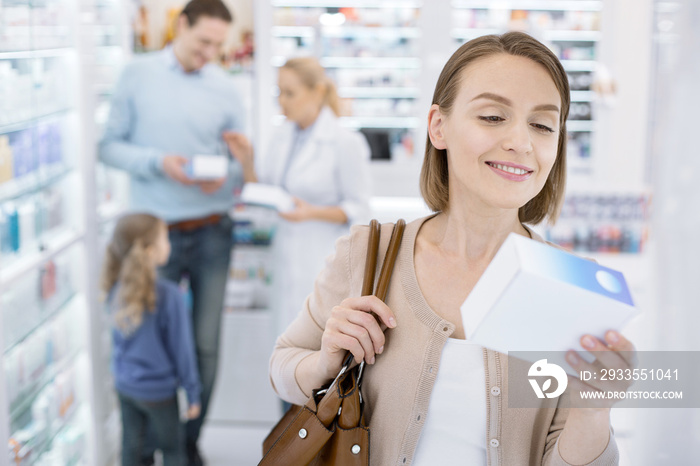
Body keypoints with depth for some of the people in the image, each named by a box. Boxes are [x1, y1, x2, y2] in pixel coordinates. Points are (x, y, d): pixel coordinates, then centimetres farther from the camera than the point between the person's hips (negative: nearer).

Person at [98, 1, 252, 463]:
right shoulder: (138, 75, 0)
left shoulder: (224, 87, 3)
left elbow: (243, 161, 5)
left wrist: (226, 178, -17)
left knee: (206, 345, 8)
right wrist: (157, 162, -16)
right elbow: (110, 145, 0)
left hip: (212, 233, 1)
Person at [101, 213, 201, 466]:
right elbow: (181, 348, -16)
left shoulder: (116, 289, -8)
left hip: (124, 385, 5)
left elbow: (120, 339, 5)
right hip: (158, 390, -5)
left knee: (130, 446, 18)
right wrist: (192, 393, -5)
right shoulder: (169, 296, -25)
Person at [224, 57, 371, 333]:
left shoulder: (345, 142, -11)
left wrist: (312, 213, -22)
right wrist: (246, 162, -2)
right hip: (290, 257, 6)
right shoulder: (283, 137, 7)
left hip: (326, 260, -6)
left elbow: (358, 208, -8)